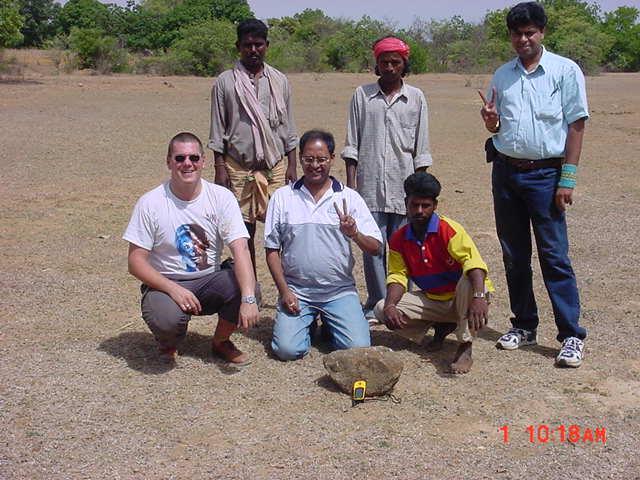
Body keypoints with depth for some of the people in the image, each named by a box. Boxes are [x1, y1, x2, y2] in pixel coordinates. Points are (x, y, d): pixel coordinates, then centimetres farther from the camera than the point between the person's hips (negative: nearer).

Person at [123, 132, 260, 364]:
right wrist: (173, 289, -26)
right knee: (167, 318, -35)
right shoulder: (150, 203, -10)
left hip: (209, 282, 2)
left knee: (246, 285, -27)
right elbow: (136, 262, -9)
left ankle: (221, 341, 4)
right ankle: (168, 344, 6)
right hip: (165, 284, -2)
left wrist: (248, 299, -34)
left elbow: (240, 250, -19)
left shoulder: (222, 197, -8)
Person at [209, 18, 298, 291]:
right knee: (244, 231, 4)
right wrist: (220, 169, -4)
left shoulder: (279, 82, 9)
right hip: (239, 166, -1)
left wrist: (292, 166, 5)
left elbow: (288, 128, 11)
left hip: (275, 165, 1)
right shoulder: (225, 82, 3)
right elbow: (217, 131, 3)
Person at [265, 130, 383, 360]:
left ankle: (328, 323, 17)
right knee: (288, 349, -17)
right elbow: (272, 250, 5)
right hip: (296, 292, 0)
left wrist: (354, 234, -21)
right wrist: (284, 291, -5)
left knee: (358, 348, -15)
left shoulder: (349, 198, 2)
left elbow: (375, 248, -1)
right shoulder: (282, 197, 3)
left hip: (340, 291, 0)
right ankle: (307, 322, 17)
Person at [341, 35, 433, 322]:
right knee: (372, 247, 1)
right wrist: (350, 184, 0)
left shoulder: (416, 98, 8)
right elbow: (351, 144, 6)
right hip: (370, 185, 0)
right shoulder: (362, 95, 7)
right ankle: (376, 304, 12)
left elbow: (421, 150, 9)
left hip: (404, 186, 0)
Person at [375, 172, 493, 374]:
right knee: (382, 310, -14)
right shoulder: (398, 240, -2)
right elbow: (397, 276, -5)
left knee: (468, 281, -40)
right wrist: (390, 306, -26)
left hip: (461, 298, -5)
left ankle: (465, 347, -26)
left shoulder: (448, 229, -19)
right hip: (432, 300, 5)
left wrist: (479, 297, -50)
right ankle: (442, 327, 5)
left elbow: (474, 263, -32)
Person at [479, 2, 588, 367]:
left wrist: (568, 177, -12)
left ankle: (572, 336, 0)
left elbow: (576, 125, -5)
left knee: (555, 256, -6)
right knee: (514, 255, 11)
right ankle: (525, 326, 23)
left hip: (545, 174, -5)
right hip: (506, 171, 5)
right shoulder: (503, 75, 12)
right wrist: (491, 121, -6)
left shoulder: (565, 71, -2)